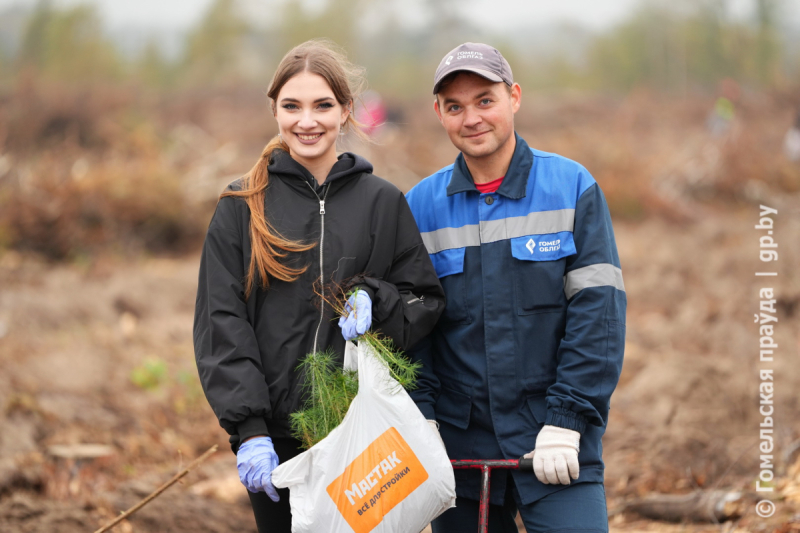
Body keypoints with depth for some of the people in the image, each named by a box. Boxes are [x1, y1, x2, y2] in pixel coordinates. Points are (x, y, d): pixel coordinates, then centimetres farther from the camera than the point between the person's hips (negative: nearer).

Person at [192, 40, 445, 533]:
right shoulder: (242, 206, 4)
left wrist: (374, 301, -14)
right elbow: (221, 322, -2)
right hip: (275, 435, 0)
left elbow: (427, 302, 8)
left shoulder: (383, 202, 6)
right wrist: (248, 428, -12)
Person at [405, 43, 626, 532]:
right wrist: (419, 415, -6)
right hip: (460, 445, 2)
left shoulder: (572, 188, 0)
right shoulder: (422, 205, 7)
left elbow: (598, 310, -5)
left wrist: (567, 419, -12)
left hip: (556, 444, -2)